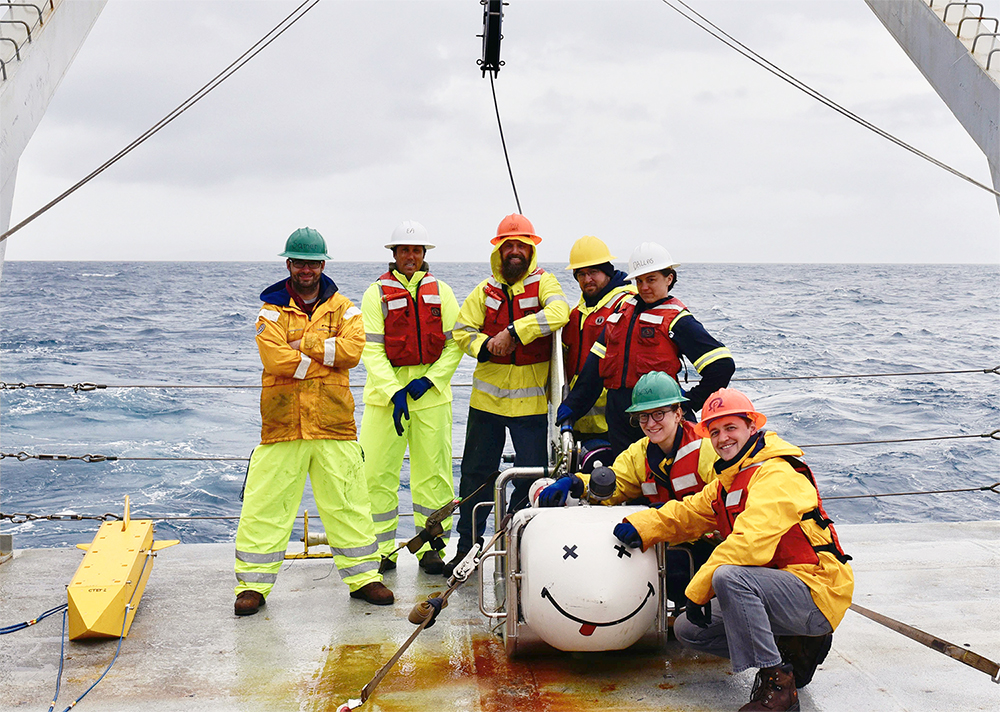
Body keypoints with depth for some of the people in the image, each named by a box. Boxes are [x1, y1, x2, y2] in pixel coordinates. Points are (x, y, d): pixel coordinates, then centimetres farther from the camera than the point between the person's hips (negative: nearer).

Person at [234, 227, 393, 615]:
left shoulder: (342, 308, 9)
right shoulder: (272, 310, 4)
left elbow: (352, 349, -10)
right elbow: (275, 358, -12)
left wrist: (302, 344, -12)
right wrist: (326, 357, -10)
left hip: (333, 423, 1)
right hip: (281, 422, -1)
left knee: (348, 502, 7)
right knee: (264, 503, 1)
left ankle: (363, 576, 19)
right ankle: (253, 583, 11)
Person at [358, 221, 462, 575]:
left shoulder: (440, 291, 8)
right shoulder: (376, 293, 2)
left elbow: (455, 343, 4)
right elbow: (371, 348, -5)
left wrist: (430, 380, -10)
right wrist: (394, 392, -16)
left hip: (431, 390, 1)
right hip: (385, 390, -1)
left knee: (433, 472, 2)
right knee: (375, 472, -2)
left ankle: (431, 548, 14)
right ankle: (381, 550, 10)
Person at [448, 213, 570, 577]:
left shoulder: (543, 283, -1)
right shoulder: (485, 290, 9)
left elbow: (558, 313, -22)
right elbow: (461, 330, 6)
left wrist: (513, 331, -27)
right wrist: (486, 346, -14)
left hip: (530, 400, -3)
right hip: (487, 396, 3)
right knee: (476, 472, 10)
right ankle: (468, 544, 24)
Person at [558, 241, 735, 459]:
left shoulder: (676, 319, -3)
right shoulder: (624, 310, 16)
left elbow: (722, 365, -9)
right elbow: (597, 360, 17)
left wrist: (690, 403, -6)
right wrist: (573, 405, 14)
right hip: (619, 415, 6)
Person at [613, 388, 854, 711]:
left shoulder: (777, 475, -18)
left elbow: (751, 543, -29)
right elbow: (689, 512, 18)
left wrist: (698, 588, -22)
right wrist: (641, 527, -2)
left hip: (815, 593, -10)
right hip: (777, 591, 10)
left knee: (728, 576, -34)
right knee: (687, 630, 7)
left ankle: (776, 684, -23)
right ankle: (792, 650, 8)